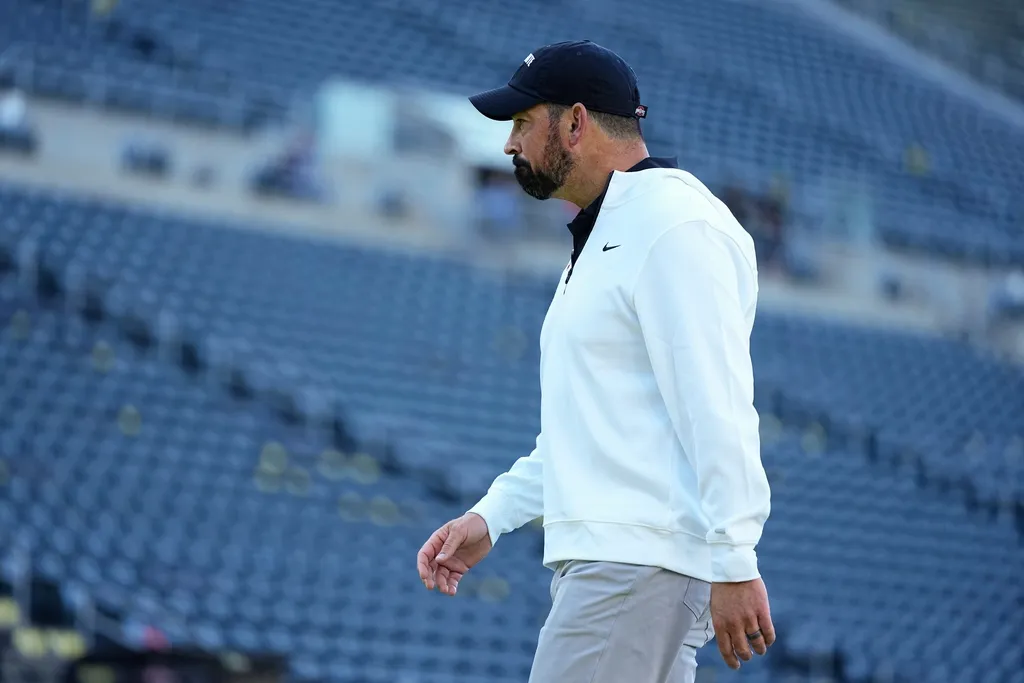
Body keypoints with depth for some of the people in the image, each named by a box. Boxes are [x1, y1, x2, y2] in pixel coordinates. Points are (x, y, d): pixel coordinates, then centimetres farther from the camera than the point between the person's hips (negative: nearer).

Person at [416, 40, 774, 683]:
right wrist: (492, 514, 17)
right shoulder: (601, 238, 23)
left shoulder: (675, 224, -10)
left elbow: (717, 407, -19)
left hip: (641, 565, -10)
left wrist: (733, 564, -24)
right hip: (599, 561, 10)